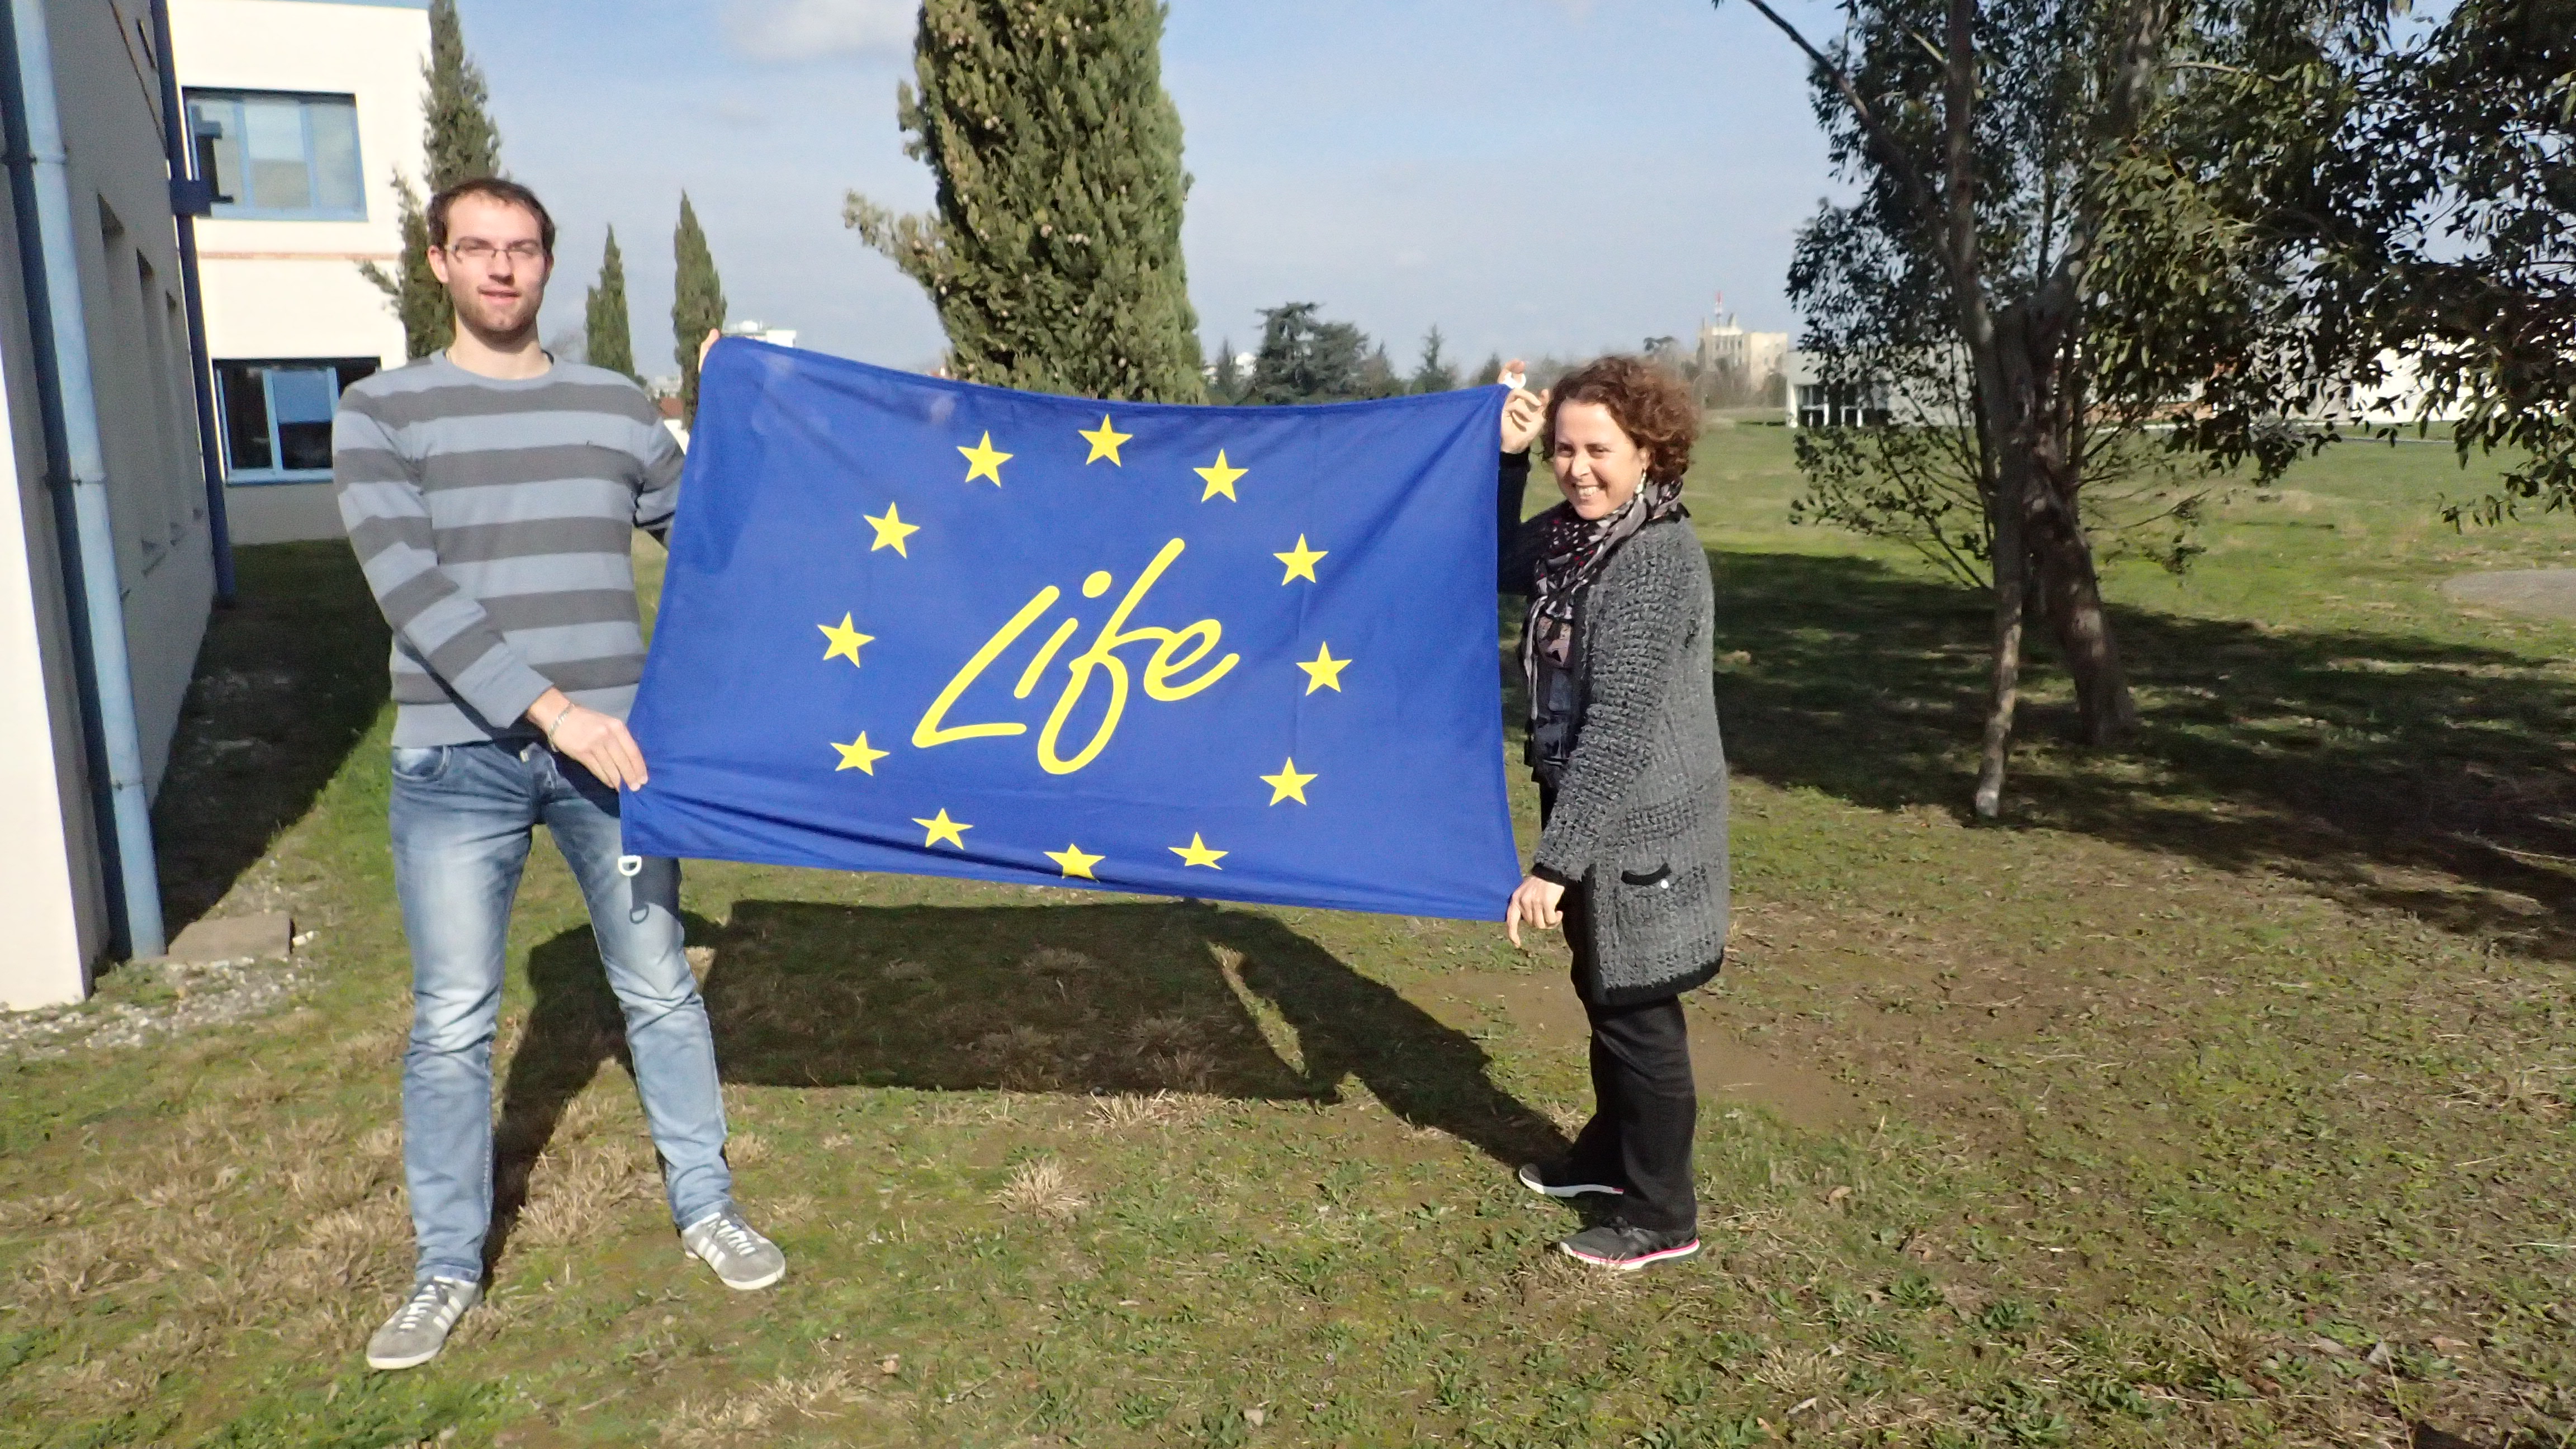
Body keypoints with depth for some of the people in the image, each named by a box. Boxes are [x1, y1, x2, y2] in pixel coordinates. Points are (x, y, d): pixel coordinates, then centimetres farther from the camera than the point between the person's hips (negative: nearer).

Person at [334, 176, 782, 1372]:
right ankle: (448, 1270, 23)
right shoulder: (380, 413, 0)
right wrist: (550, 710, -21)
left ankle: (705, 1207, 26)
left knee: (660, 991, 9)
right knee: (451, 1023, 6)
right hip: (457, 760, -1)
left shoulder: (618, 409, 7)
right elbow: (411, 588, -13)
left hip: (610, 743, 2)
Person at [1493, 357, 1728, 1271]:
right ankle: (1611, 1151, 44)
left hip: (1635, 827, -9)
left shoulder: (1657, 558, -24)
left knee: (1638, 1013, 5)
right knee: (1603, 994, 23)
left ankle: (1663, 1216, 23)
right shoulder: (1576, 534, 2)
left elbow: (1621, 723, -28)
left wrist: (1555, 861, -29)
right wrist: (1506, 460, 3)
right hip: (1591, 808, 9)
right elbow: (1495, 560, 20)